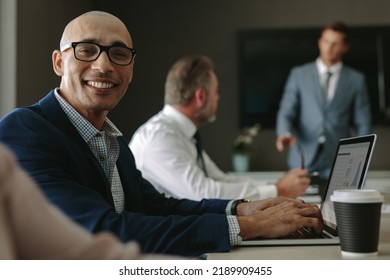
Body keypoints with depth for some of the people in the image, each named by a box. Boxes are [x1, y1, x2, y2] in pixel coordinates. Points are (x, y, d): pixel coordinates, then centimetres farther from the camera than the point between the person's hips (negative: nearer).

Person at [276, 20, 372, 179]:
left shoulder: (356, 79, 8)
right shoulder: (299, 74, 7)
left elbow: (363, 125, 8)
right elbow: (286, 112, 2)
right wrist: (285, 133, -18)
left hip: (339, 162, 0)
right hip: (303, 160, 0)